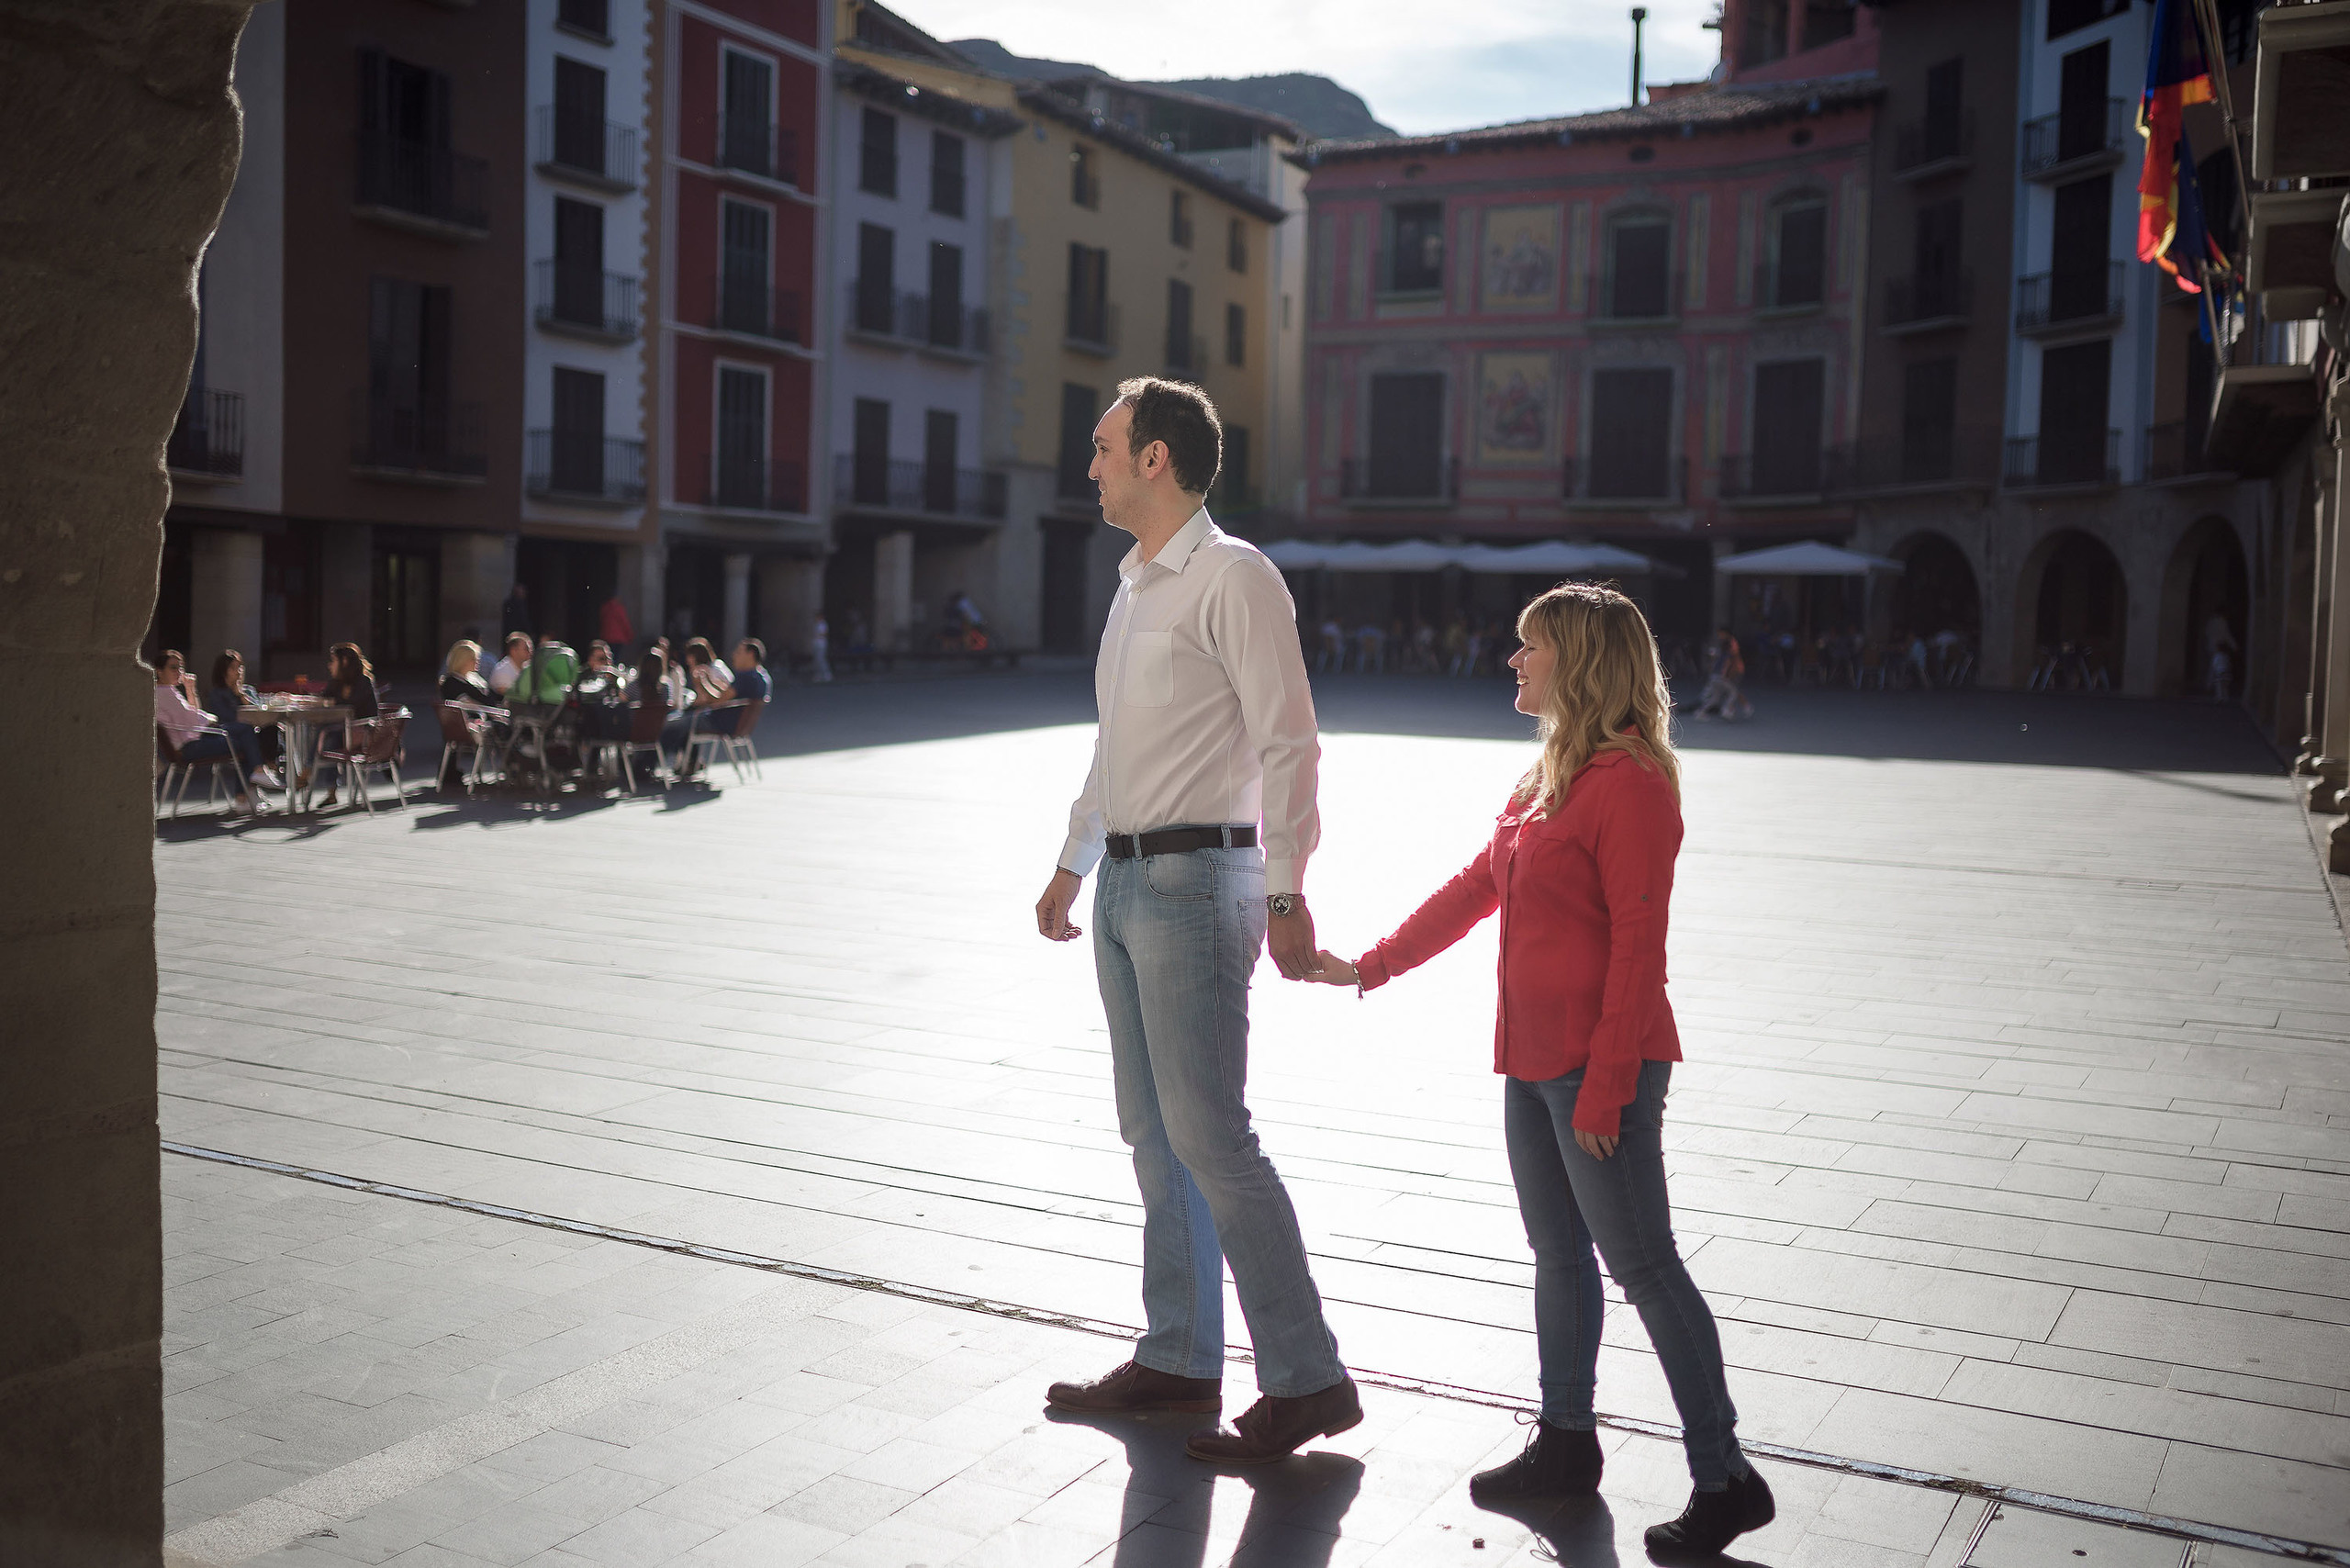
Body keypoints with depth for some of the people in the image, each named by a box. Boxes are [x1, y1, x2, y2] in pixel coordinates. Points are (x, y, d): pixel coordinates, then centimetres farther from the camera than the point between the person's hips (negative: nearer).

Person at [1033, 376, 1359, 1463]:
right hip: (1126, 885, 9)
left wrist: (1286, 895, -20)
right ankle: (1178, 1358, 24)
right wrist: (1073, 866, 29)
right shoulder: (1135, 587, 18)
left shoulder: (1234, 577, -9)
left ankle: (1306, 1381, 0)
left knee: (1208, 1137, -10)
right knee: (1153, 1136, 13)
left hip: (1195, 883, -9)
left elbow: (1288, 743, -15)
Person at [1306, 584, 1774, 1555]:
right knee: (1557, 1253, 17)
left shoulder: (1629, 782, -15)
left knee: (1642, 1264, -3)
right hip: (1534, 1057, 9)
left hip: (1600, 1064, -9)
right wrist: (1369, 968, 25)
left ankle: (1725, 1480, 7)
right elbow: (1473, 890, 22)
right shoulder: (1546, 779, 14)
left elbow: (1638, 942, -19)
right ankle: (1565, 1442, 31)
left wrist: (1606, 1084, -20)